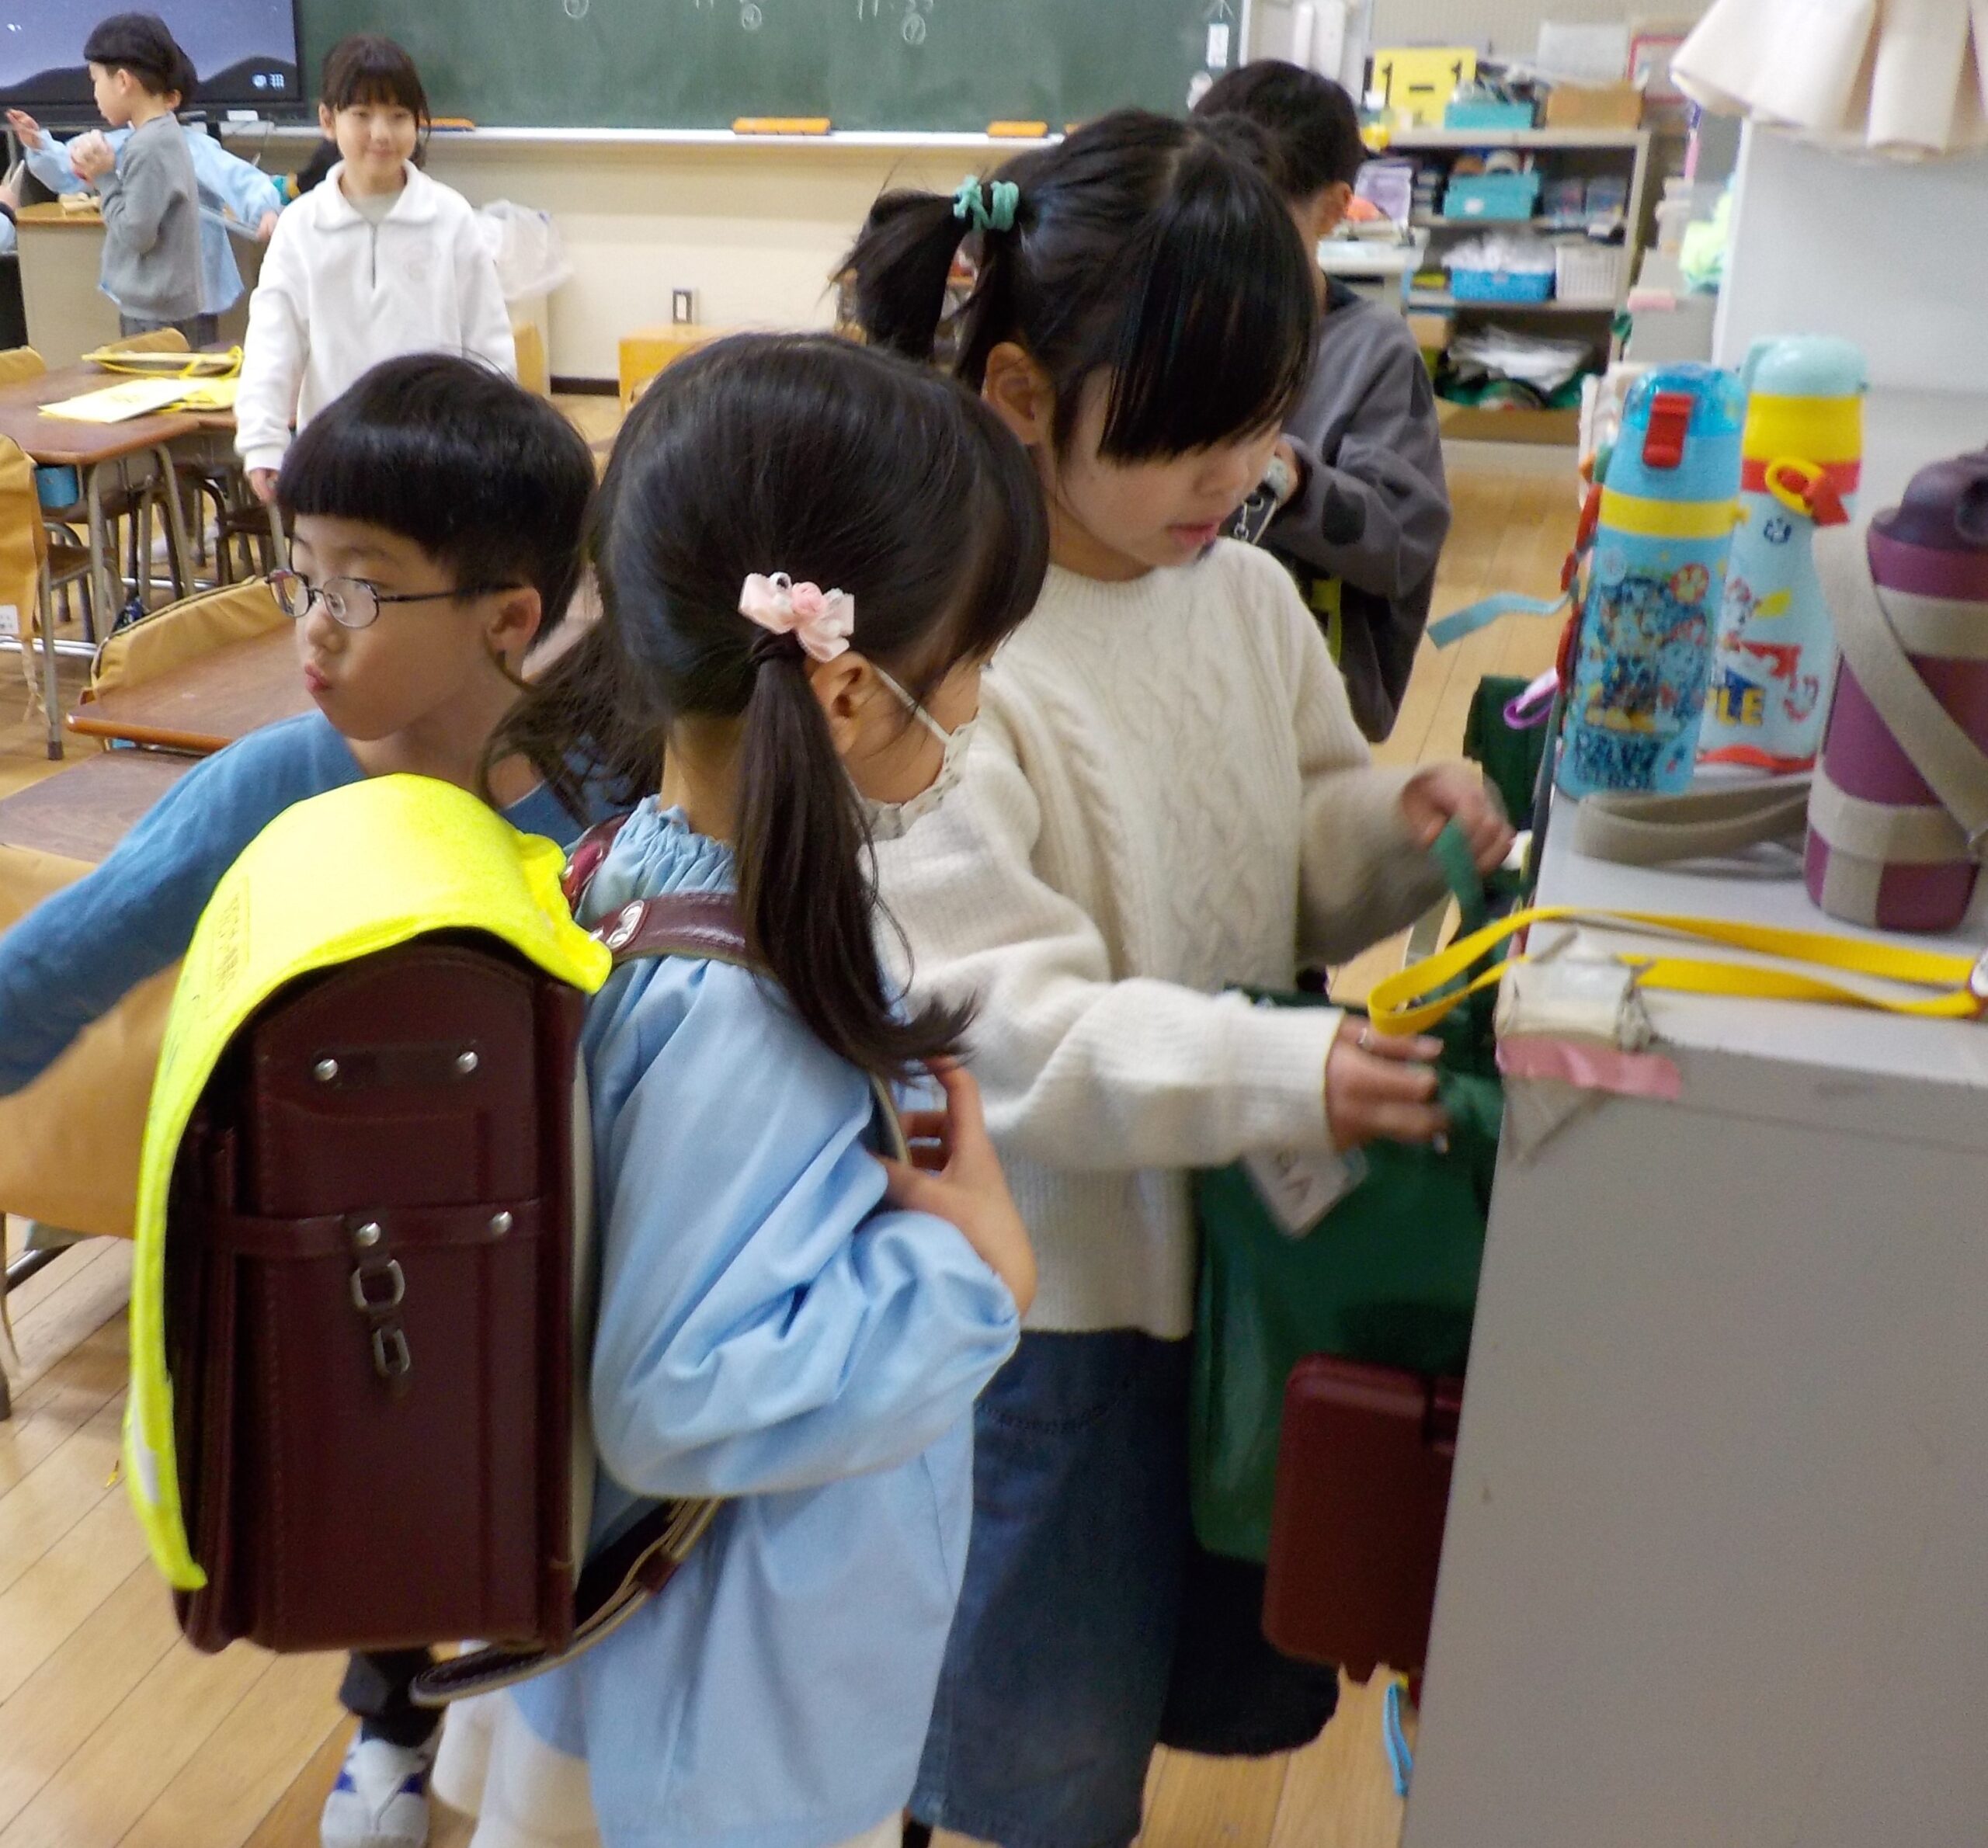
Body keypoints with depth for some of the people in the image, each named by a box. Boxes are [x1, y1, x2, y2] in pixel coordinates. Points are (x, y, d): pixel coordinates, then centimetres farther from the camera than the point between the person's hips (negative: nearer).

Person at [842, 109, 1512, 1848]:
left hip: (1232, 1242, 7)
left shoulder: (1249, 599, -2)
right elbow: (997, 1022, -26)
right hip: (1044, 1295, -6)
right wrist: (1281, 1072, -35)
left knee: (1150, 1664, 27)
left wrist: (1396, 831, -11)